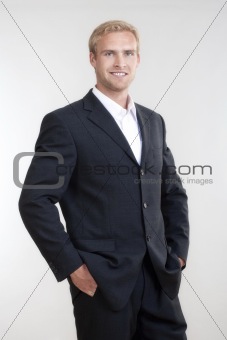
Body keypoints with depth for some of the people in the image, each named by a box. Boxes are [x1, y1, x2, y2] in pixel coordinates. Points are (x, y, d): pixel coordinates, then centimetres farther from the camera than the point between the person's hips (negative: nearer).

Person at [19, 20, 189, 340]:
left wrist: (179, 250, 7)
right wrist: (71, 267, -13)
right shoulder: (65, 122, -7)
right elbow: (34, 201, -11)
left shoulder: (154, 121, 11)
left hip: (159, 276, 5)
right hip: (102, 280, -5)